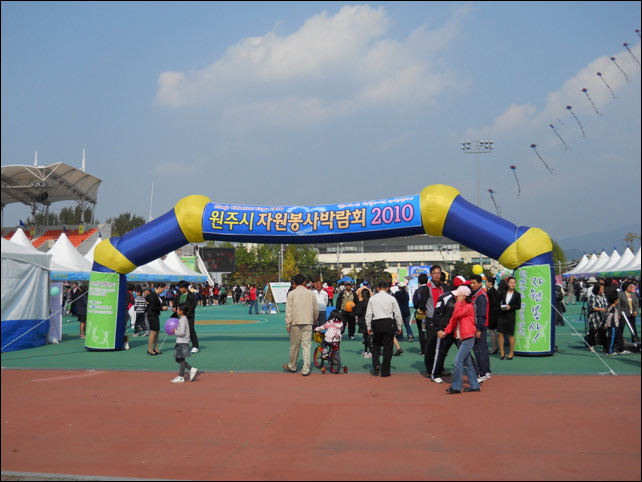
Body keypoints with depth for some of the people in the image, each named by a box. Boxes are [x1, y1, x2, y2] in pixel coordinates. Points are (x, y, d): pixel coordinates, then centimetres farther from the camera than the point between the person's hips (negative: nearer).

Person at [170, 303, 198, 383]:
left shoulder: (183, 320, -17)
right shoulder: (183, 319, 13)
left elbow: (182, 332, -25)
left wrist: (175, 332, -10)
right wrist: (176, 330, 9)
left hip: (182, 343, -10)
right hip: (180, 342, 10)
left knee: (181, 359, -1)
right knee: (178, 359, 14)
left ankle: (181, 377, 7)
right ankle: (192, 369, 14)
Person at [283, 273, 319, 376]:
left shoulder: (291, 294, -2)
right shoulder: (311, 293, 6)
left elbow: (289, 310, -5)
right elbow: (316, 309, 11)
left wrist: (288, 323, -2)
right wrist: (315, 320, 28)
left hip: (295, 323, -2)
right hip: (308, 323, 2)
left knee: (294, 346, 9)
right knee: (306, 346, 1)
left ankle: (292, 366, 26)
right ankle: (306, 370, -1)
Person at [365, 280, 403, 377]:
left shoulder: (372, 299, 5)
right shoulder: (391, 298, 2)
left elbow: (368, 314, 5)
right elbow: (397, 314, 4)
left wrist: (369, 327, 14)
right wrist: (399, 326, 14)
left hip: (376, 323, 1)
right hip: (389, 323, -1)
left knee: (376, 345, 17)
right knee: (388, 348, 7)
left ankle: (376, 364, -6)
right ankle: (385, 371, 10)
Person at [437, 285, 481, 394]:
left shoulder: (469, 307, -11)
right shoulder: (460, 306, 17)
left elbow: (458, 314, -24)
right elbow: (453, 320, 18)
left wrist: (459, 302, -13)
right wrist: (445, 331, 11)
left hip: (468, 338, -9)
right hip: (462, 338, 9)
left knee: (458, 361, -12)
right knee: (467, 363, 12)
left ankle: (456, 387, -7)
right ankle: (474, 386, 20)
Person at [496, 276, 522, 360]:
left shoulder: (517, 294, 1)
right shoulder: (502, 293, 6)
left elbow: (519, 306, -1)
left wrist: (510, 307, -15)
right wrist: (500, 307, -6)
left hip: (511, 316, -2)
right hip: (501, 315, 2)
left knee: (511, 334, 4)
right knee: (500, 333, -3)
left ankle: (511, 353, 18)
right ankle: (502, 352, 8)